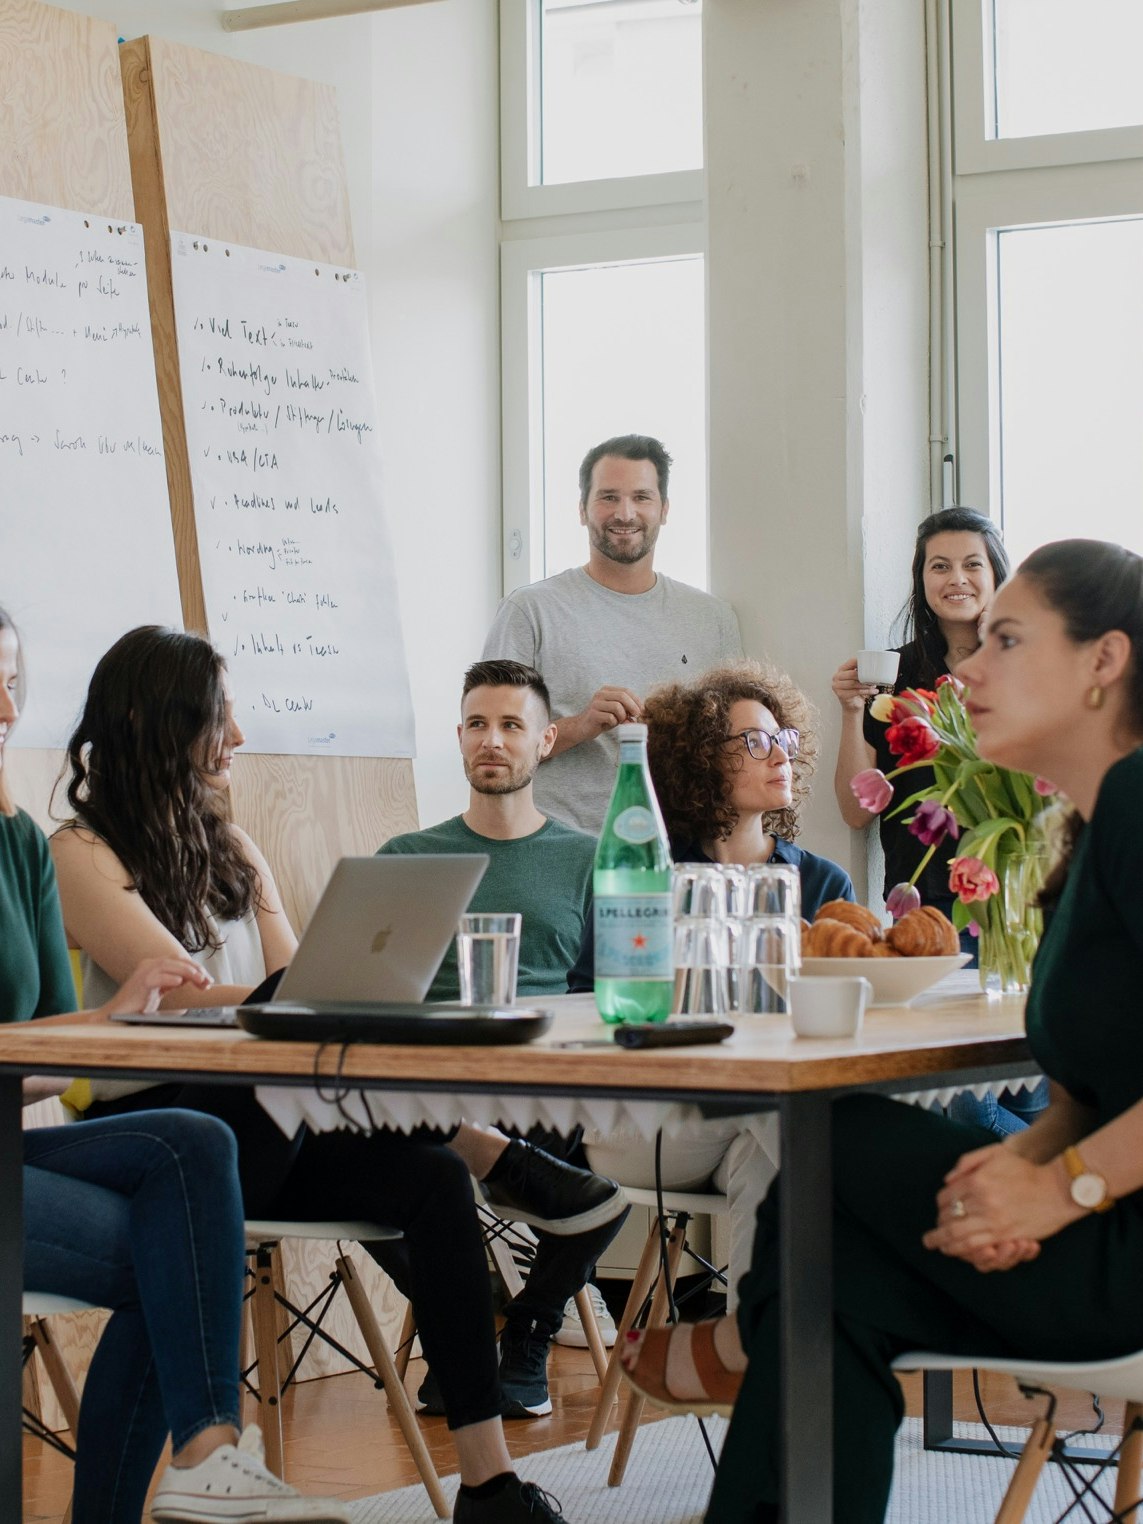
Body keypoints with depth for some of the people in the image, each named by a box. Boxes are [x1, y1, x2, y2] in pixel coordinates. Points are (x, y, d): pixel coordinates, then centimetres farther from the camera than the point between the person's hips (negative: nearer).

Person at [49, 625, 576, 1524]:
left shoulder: (234, 852, 20)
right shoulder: (82, 856, -3)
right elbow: (183, 995, -17)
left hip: (267, 1130, 6)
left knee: (433, 1176, -22)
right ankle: (490, 1149, -16)